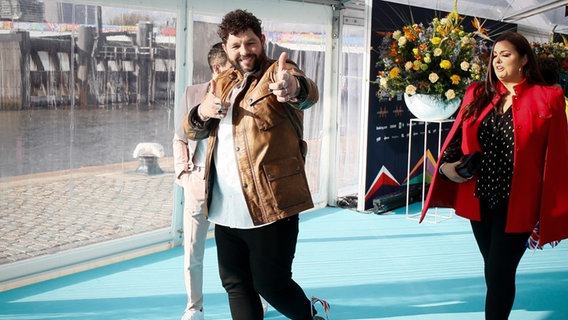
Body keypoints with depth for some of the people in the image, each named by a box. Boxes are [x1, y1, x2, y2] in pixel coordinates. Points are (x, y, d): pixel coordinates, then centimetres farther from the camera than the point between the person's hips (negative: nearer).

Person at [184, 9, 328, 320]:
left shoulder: (278, 74, -5)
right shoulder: (221, 84, 17)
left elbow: (309, 93, -27)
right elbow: (191, 130, 20)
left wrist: (293, 88, -52)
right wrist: (201, 112, -5)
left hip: (270, 206, -6)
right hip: (226, 210, 7)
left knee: (271, 284, 3)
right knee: (235, 284, 14)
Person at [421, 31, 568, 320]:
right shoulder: (477, 94, 7)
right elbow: (457, 136, 10)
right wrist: (446, 164, -11)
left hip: (516, 203, -4)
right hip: (478, 197, 4)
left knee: (498, 274, -1)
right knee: (494, 271, 17)